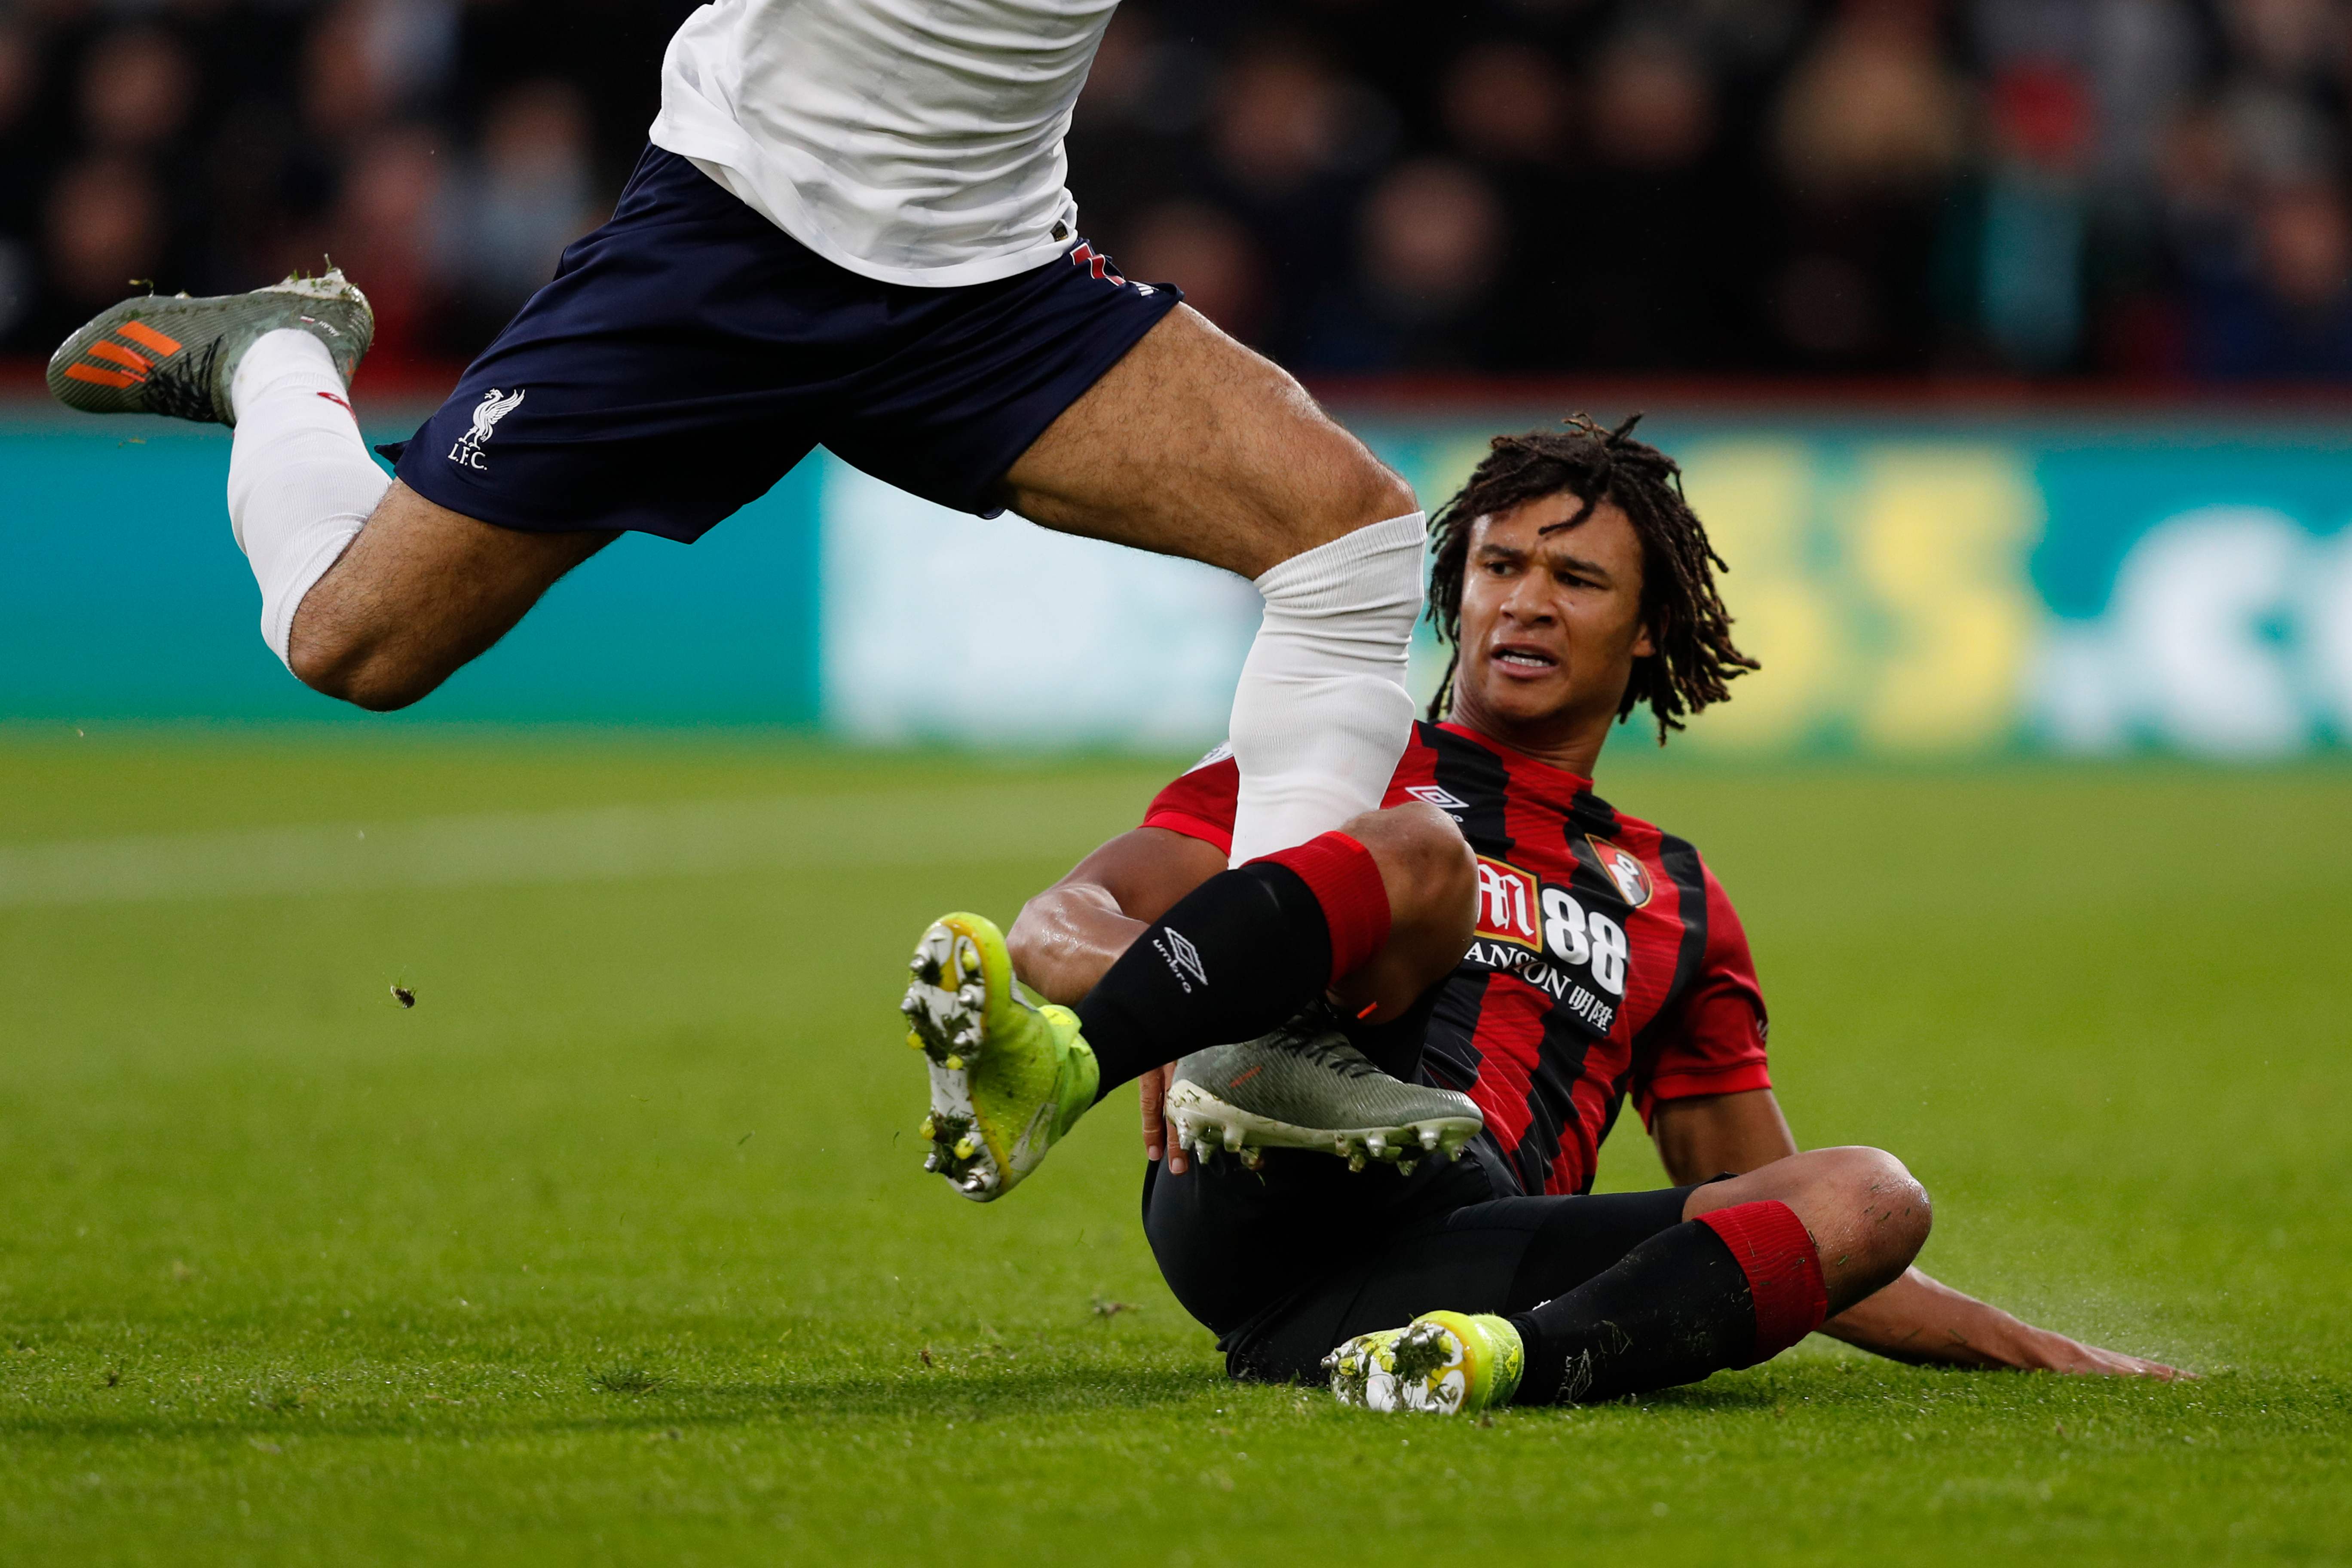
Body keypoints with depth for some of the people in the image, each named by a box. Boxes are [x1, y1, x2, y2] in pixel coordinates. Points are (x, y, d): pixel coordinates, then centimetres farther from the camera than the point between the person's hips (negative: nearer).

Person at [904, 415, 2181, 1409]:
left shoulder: (1675, 907, 32)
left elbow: (1786, 1235, 35)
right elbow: (1058, 922, 9)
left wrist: (2038, 1353, 25)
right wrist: (1140, 986, -17)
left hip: (1459, 1269, 3)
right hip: (1258, 1206, -3)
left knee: (1873, 1196, -17)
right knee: (1420, 851, -23)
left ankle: (1509, 1359, -45)